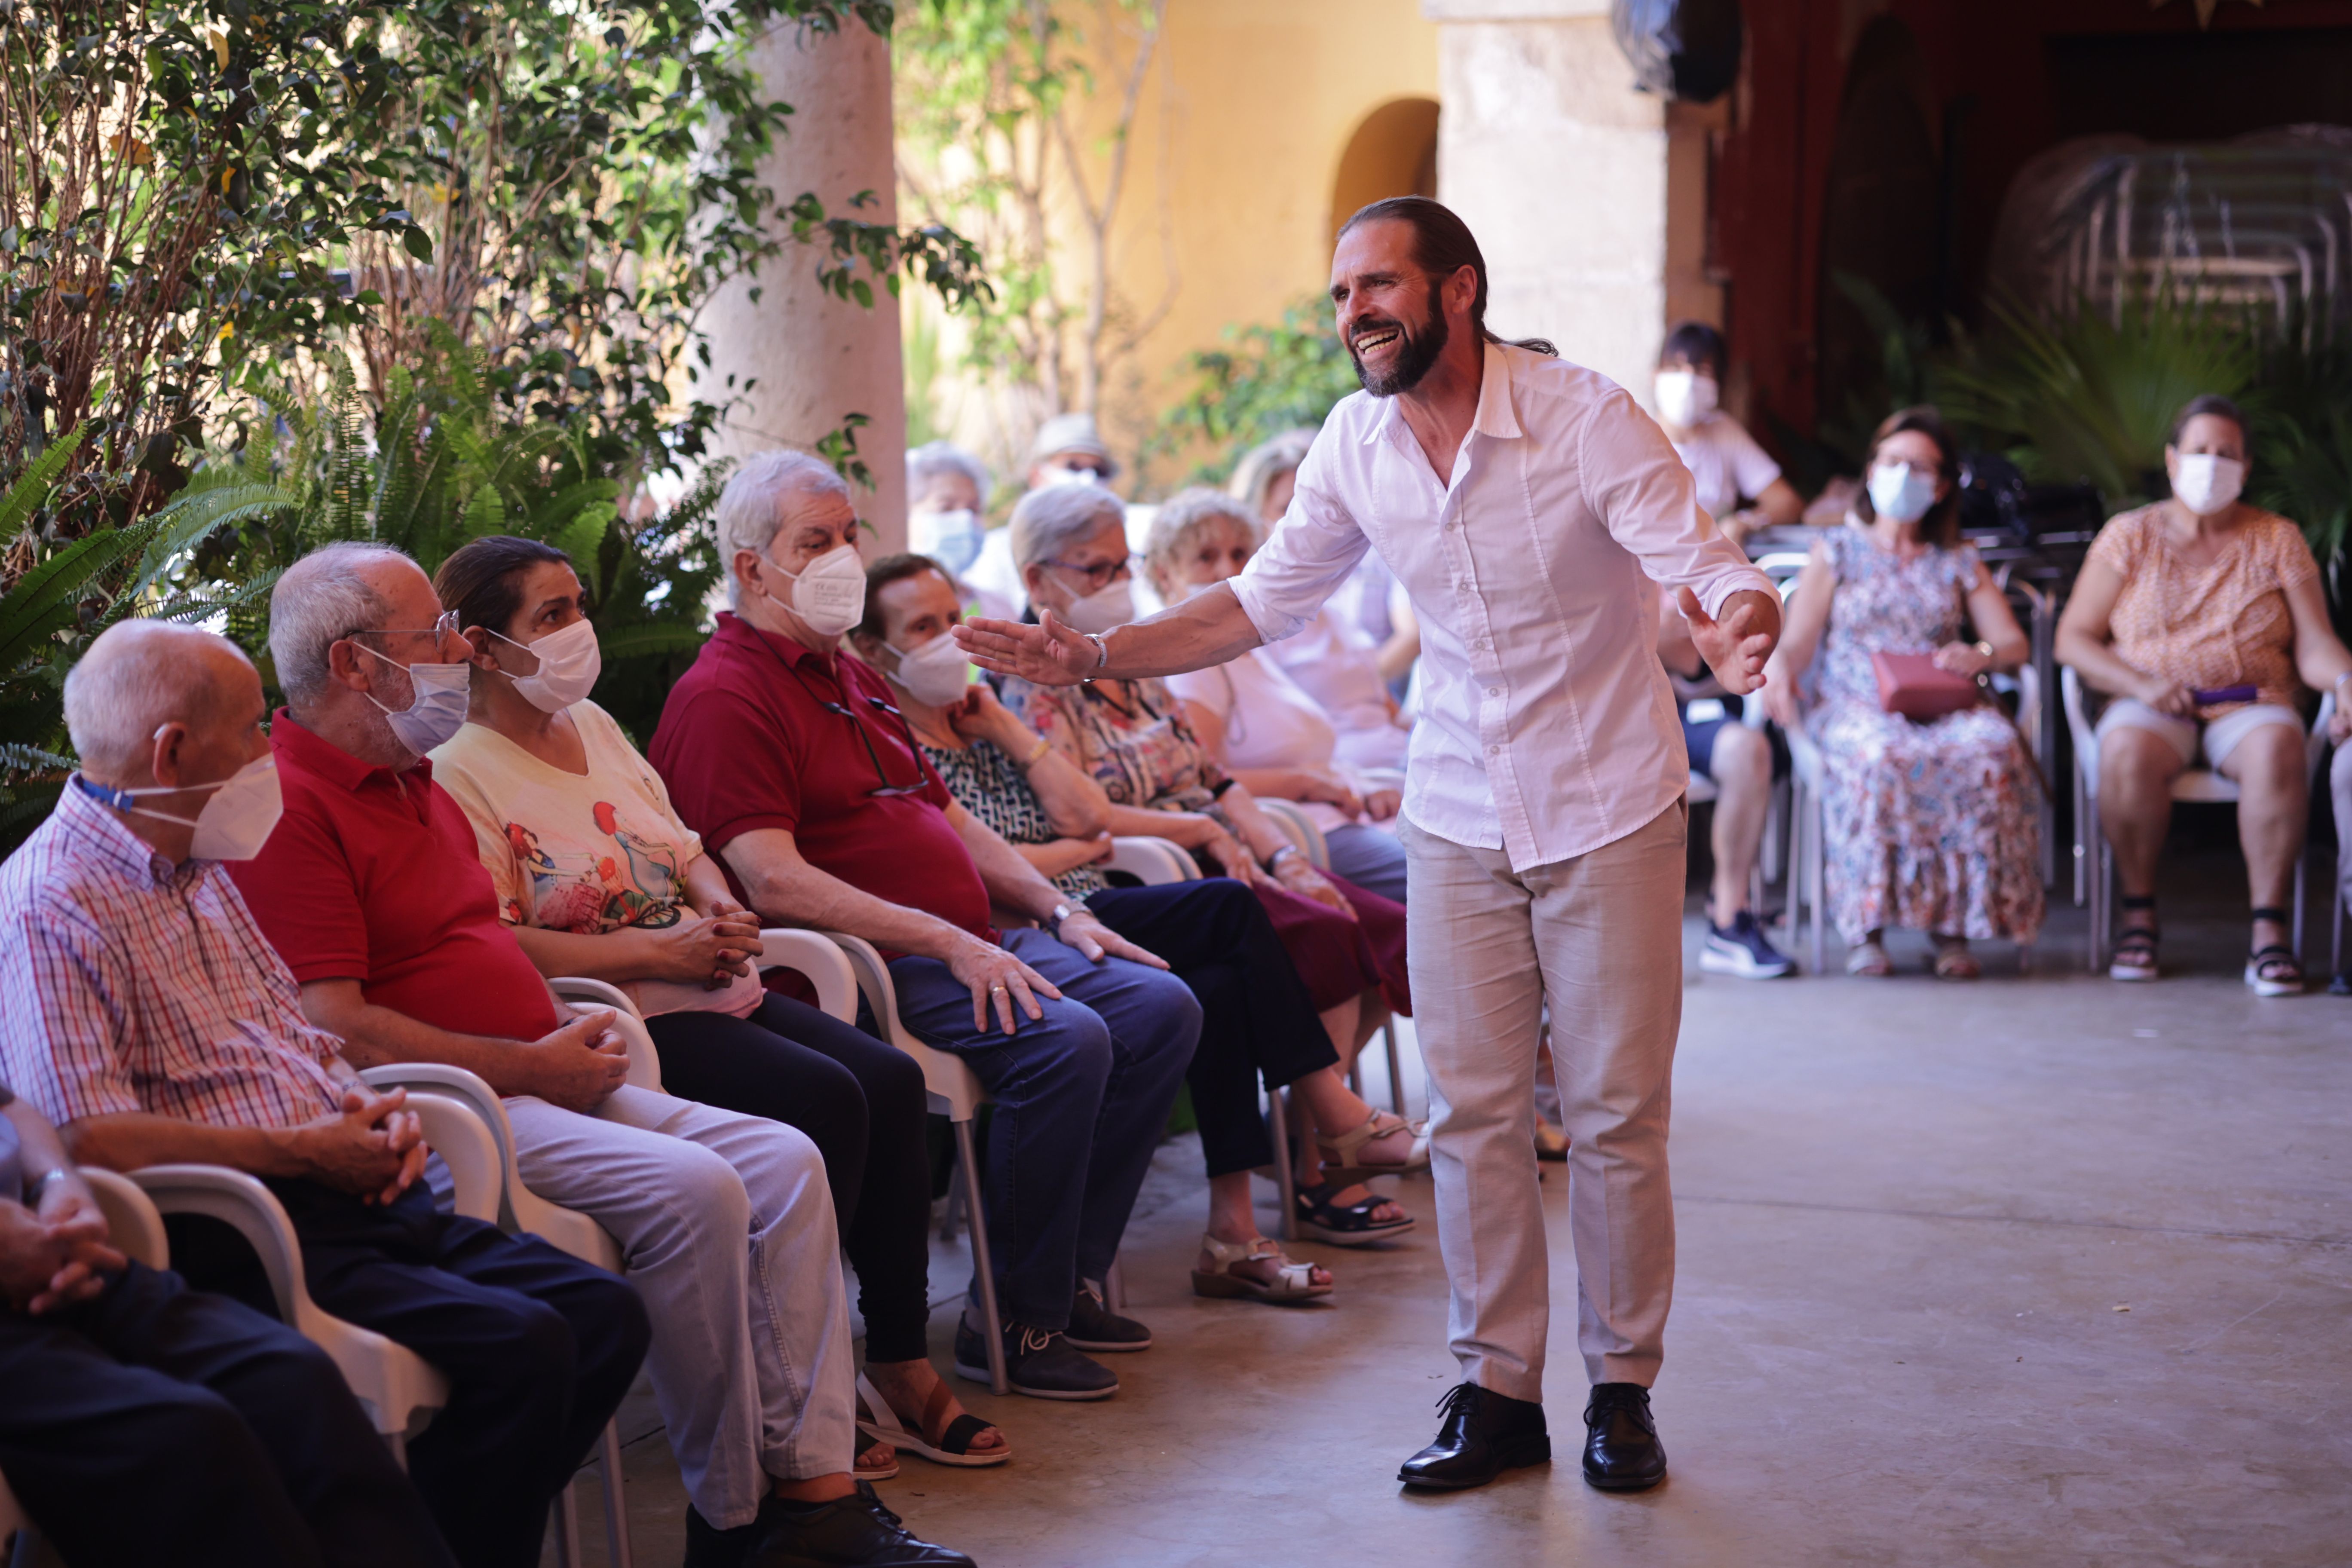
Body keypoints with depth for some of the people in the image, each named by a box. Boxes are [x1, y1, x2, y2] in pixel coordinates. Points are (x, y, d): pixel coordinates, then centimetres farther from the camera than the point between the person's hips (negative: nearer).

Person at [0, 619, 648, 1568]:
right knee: (518, 1346, -25)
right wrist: (296, 1152, -14)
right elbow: (88, 1139, -20)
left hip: (338, 1190, 9)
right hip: (227, 1231, -9)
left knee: (603, 1313, -4)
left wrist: (365, 1108, 7)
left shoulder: (199, 867, 20)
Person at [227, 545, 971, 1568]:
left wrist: (566, 1038, 8)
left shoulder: (413, 782, 21)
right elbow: (339, 1031, -20)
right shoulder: (290, 806, -12)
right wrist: (533, 1065, -14)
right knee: (690, 1188, -27)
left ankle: (815, 1484, -7)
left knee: (784, 1162, -4)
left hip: (533, 1083, 10)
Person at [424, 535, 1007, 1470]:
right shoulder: (460, 779, -7)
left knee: (892, 1080, -13)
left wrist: (723, 911, 2)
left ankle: (900, 1359, -7)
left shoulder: (594, 727, 19)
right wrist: (660, 952, -16)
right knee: (825, 1098, -26)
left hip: (713, 985, 8)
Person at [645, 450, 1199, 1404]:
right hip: (872, 967, -10)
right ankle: (1014, 1322, -15)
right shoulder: (723, 697, -9)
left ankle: (1070, 1281, 2)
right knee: (1065, 1041, -28)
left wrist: (1058, 911, 13)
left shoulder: (850, 677, 23)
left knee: (1161, 1006, -2)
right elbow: (774, 883, -20)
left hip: (970, 946, 10)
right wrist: (950, 945, -25)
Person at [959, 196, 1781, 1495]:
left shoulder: (1586, 418, -18)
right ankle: (1497, 1388, 15)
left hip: (1608, 813, -4)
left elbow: (1708, 570, -22)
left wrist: (1738, 625, -47)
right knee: (1473, 1109, 5)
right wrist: (1097, 658, -4)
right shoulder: (1356, 443, -3)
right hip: (1459, 817, 4)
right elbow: (1264, 603, 6)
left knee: (1616, 1115, 2)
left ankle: (1622, 1386, 17)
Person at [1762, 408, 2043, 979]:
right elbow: (1798, 642, 6)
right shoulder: (1837, 552, 18)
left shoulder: (1958, 564, 23)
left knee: (1993, 748, -34)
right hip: (1852, 705, -2)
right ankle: (1866, 925, -31)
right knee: (1879, 756, -40)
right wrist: (1779, 669, -19)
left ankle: (1955, 924, -30)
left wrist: (1981, 656, -12)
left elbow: (2016, 645, 13)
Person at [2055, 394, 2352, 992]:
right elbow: (2073, 638, 4)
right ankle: (2139, 914, -21)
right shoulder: (2129, 535, 8)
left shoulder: (2278, 539, 11)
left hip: (2250, 703, 0)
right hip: (2152, 706, 0)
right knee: (2126, 749, -37)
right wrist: (2140, 684, -13)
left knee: (2277, 748, -36)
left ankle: (2270, 929, -32)